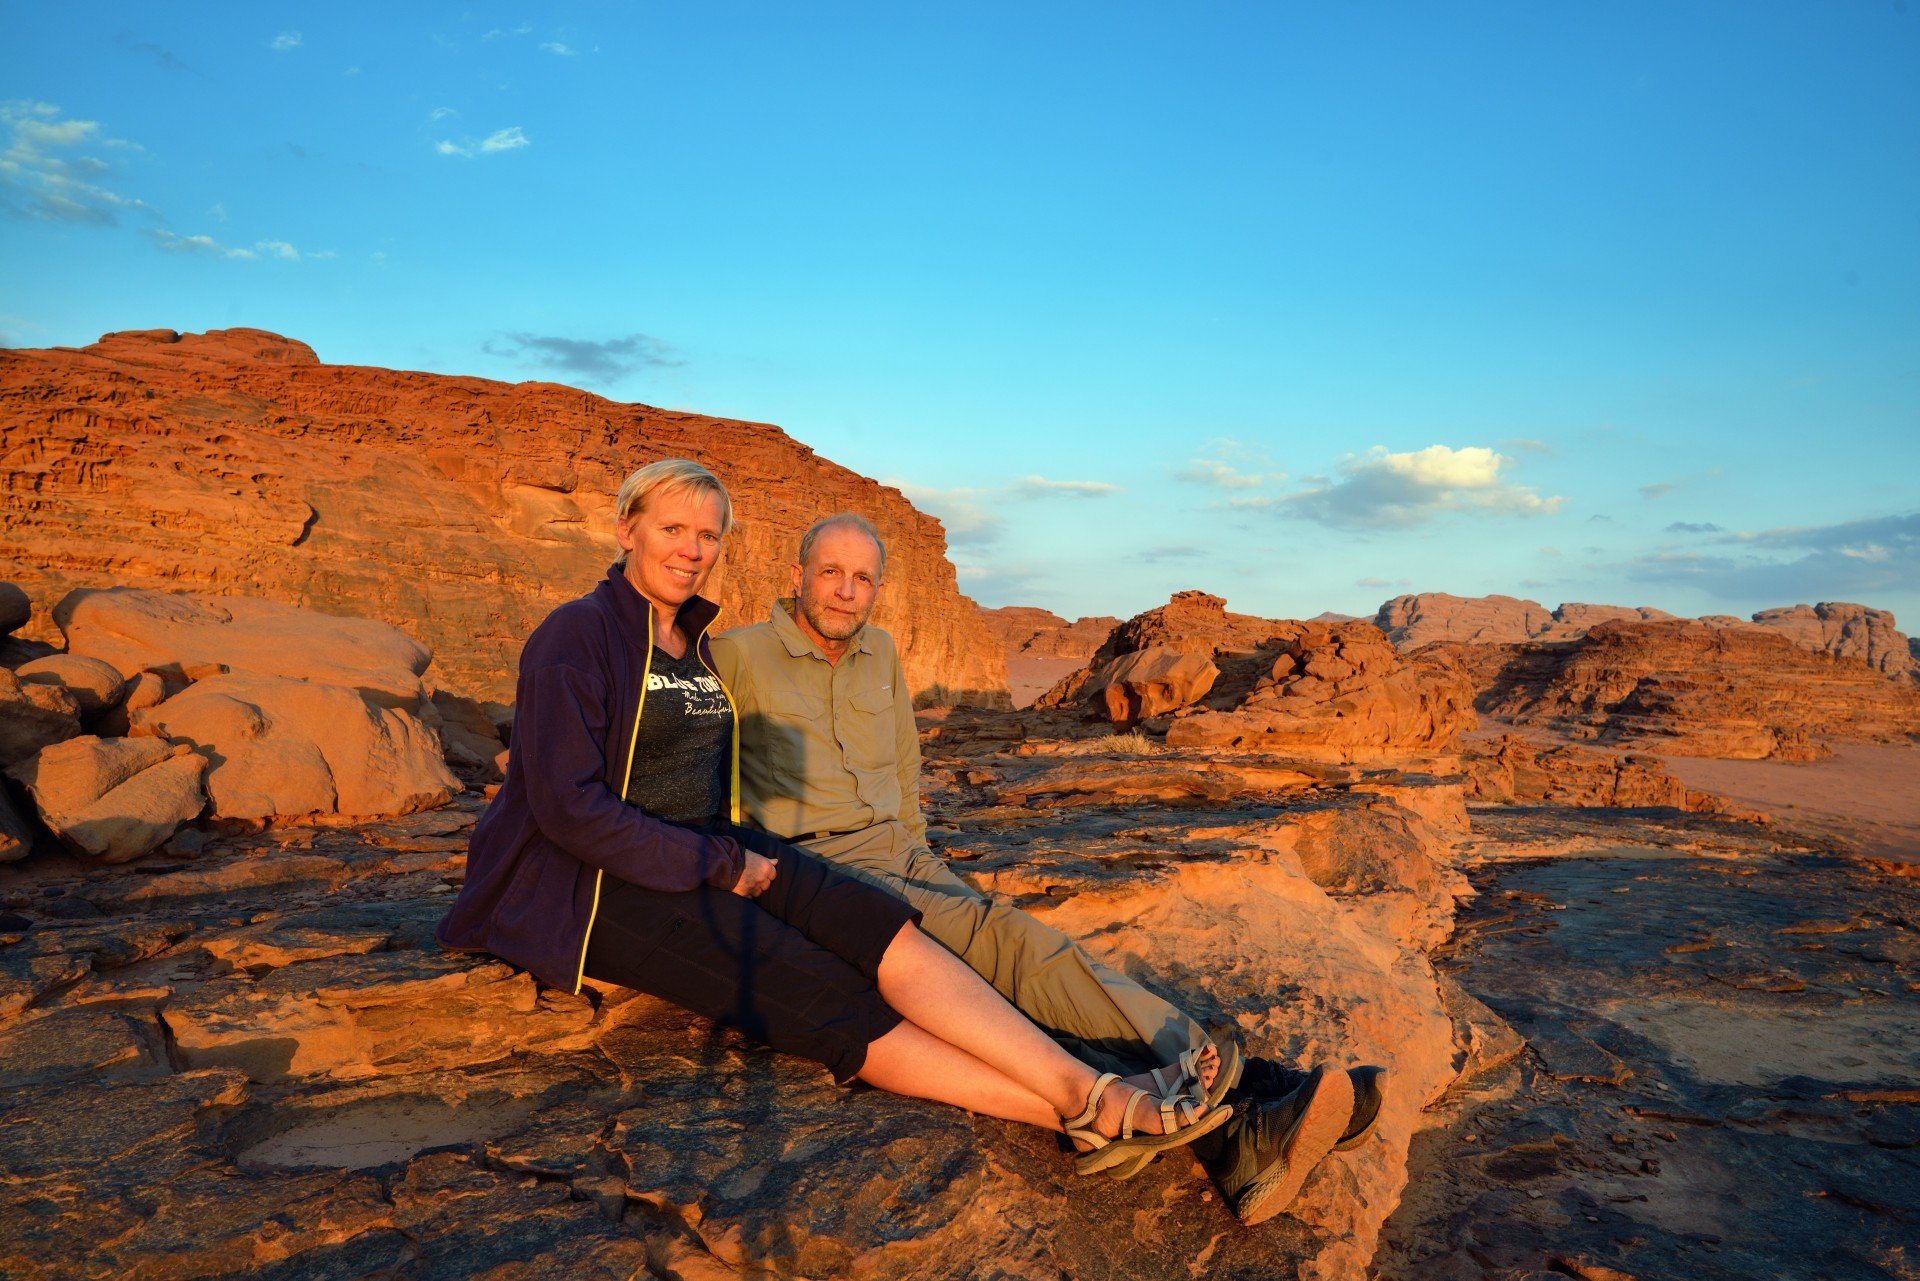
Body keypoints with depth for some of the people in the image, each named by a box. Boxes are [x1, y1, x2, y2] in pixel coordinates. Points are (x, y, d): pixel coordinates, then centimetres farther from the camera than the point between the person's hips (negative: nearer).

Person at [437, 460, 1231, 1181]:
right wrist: (720, 866, -17)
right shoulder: (576, 636, -10)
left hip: (712, 857, 7)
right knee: (821, 997, -25)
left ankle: (1088, 1095, -29)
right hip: (605, 884, -7)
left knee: (883, 929, -19)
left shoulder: (694, 644, 15)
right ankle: (1077, 1116, -32)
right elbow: (570, 806, -17)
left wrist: (738, 855, 6)